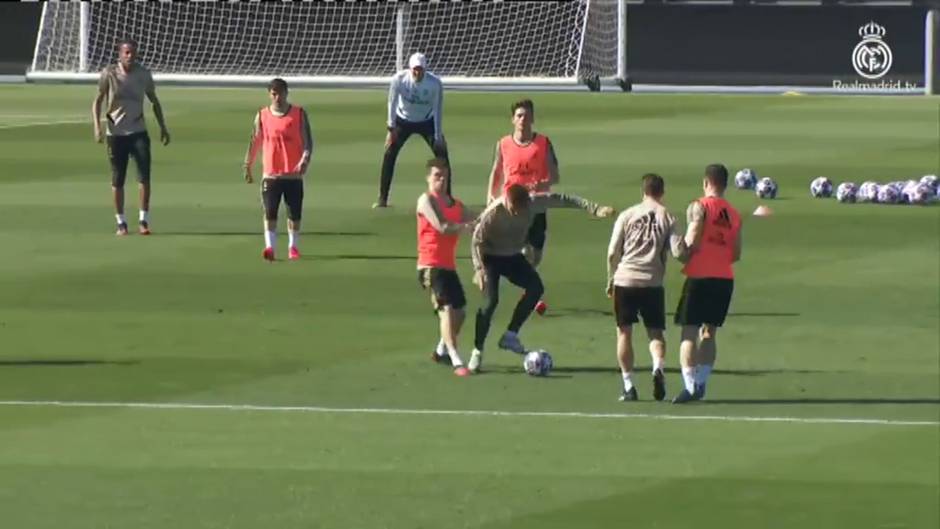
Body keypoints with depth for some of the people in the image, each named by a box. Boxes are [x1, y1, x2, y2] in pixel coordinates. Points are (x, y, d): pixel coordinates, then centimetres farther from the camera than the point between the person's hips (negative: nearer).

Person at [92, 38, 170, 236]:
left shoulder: (143, 74, 0)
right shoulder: (109, 74, -6)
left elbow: (154, 101, 14)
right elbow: (97, 101, -1)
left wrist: (163, 127, 11)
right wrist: (97, 127, -13)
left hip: (138, 132, 1)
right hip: (116, 132, -1)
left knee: (144, 175, -11)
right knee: (117, 179, 3)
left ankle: (144, 221, -4)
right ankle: (121, 223, 12)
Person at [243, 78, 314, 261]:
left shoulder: (299, 114, 0)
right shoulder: (262, 115, 4)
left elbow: (308, 140, -3)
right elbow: (255, 142, 12)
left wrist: (305, 160, -19)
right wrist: (248, 166, 11)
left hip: (293, 174, -1)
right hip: (270, 174, 1)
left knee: (294, 214, 6)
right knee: (270, 213, -9)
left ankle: (293, 247, 19)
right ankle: (269, 247, -12)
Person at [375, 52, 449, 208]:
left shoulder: (435, 83, -26)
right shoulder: (399, 79, -26)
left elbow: (438, 109, -18)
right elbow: (392, 103, -14)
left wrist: (438, 137, -17)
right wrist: (391, 129, -13)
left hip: (427, 121, 0)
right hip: (403, 120, 0)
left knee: (442, 154, -7)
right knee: (389, 154, -12)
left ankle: (447, 197, 5)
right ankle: (382, 199, -6)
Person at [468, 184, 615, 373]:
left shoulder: (533, 203, -20)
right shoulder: (493, 212, -30)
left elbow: (563, 200, -14)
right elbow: (477, 240, -23)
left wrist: (595, 209, -19)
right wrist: (479, 268, -35)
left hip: (513, 256, 5)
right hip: (491, 256, -5)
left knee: (535, 288, -15)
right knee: (491, 300, -20)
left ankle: (510, 335, -4)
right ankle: (477, 352, -10)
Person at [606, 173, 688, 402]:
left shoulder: (627, 216, 3)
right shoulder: (667, 218, 2)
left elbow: (612, 253, 3)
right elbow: (679, 252, -5)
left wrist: (611, 279, 16)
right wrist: (688, 250, 19)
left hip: (625, 280, 0)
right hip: (653, 282, 0)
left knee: (624, 332, 9)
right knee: (655, 332, 10)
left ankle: (628, 386, 6)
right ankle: (658, 368, -19)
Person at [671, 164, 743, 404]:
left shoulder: (699, 207, -6)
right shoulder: (734, 214, 11)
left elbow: (691, 243, -15)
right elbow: (736, 255, 10)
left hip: (700, 276, -5)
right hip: (725, 279, 5)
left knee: (689, 331, -3)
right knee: (709, 332, 16)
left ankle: (690, 386, -13)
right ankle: (701, 383, 13)